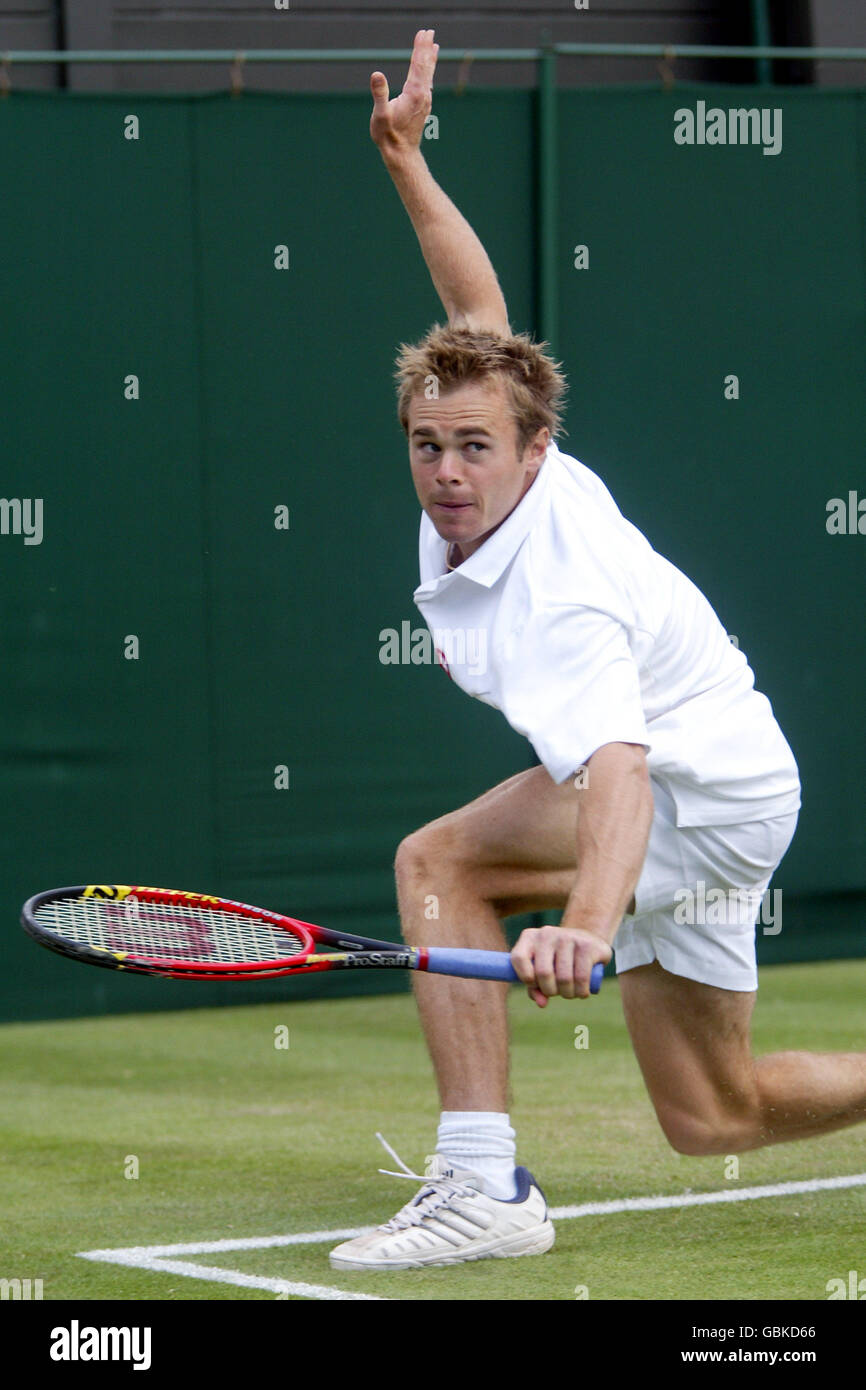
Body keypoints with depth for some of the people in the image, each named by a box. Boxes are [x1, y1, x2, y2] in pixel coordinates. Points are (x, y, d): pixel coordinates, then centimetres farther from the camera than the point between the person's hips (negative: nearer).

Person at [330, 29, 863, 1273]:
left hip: (705, 792, -10)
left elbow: (616, 771, -48)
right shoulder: (506, 472, -10)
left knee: (440, 862, -24)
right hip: (707, 802, 10)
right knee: (713, 1120, 16)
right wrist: (407, 167, 5)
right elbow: (485, 318, 8)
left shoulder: (557, 600, -32)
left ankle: (481, 1184, -26)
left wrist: (584, 925, -65)